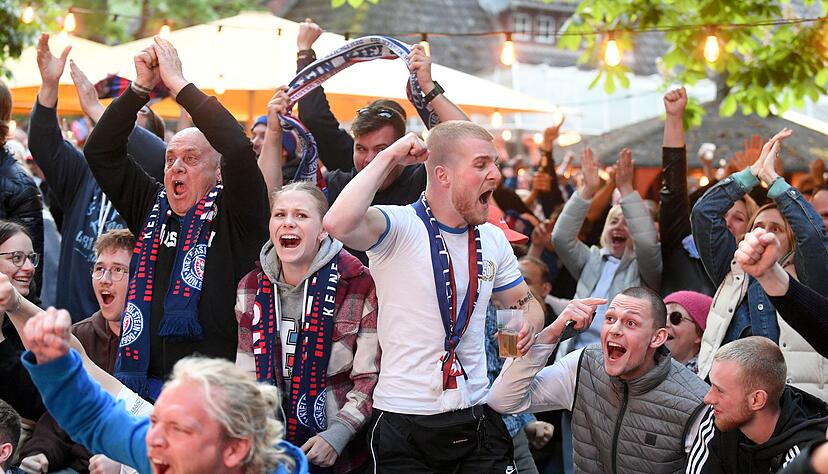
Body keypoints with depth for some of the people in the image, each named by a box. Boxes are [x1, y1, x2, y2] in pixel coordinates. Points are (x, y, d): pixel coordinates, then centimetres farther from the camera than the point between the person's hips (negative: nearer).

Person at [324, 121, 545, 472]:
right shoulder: (398, 227, -11)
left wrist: (528, 324, -5)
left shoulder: (493, 240, 7)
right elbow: (338, 224, -32)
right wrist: (388, 158, -21)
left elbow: (525, 302, 20)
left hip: (477, 414, 5)